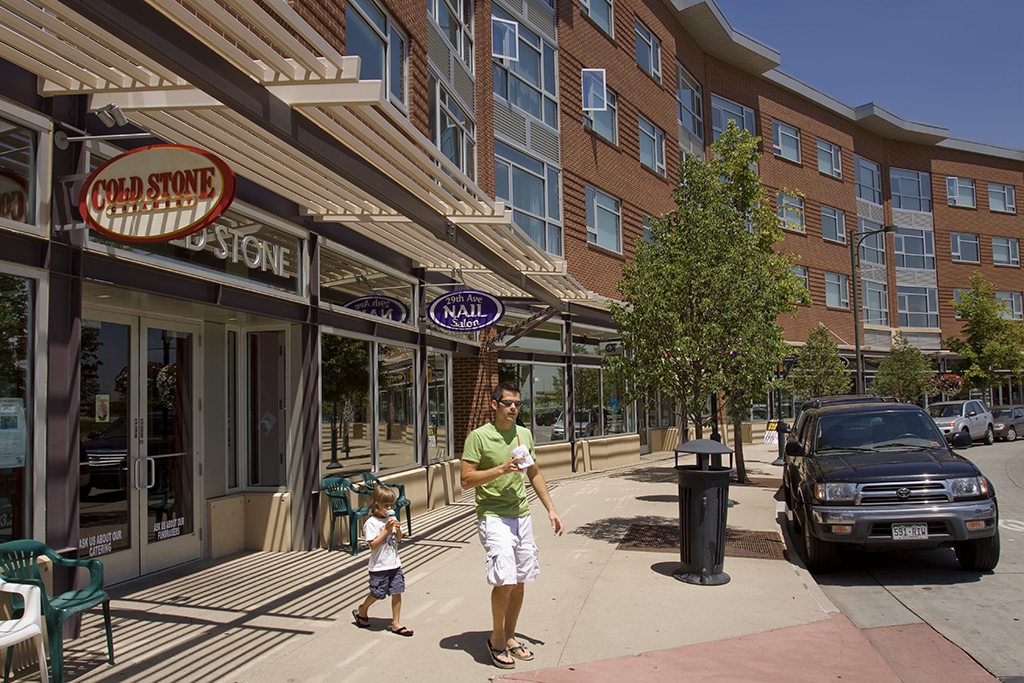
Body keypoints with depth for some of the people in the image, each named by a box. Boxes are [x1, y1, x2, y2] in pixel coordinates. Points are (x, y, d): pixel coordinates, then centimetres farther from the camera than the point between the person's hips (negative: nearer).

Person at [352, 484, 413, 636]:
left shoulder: (392, 519, 5)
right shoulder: (371, 523, -14)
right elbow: (373, 545, -20)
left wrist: (398, 530, -9)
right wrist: (386, 530, -22)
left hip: (394, 564, 5)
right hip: (379, 567, -5)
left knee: (397, 592, 4)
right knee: (377, 594, 7)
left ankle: (396, 623, 14)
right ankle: (361, 611, 34)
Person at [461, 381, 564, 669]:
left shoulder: (524, 434, 9)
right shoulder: (478, 437, -9)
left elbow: (535, 475, 17)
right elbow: (466, 479, -13)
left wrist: (551, 510, 14)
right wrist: (502, 469, -22)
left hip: (521, 516, 6)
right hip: (494, 517, -6)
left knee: (519, 581, 11)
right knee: (505, 580, -14)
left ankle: (509, 637, 28)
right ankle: (496, 639, 8)